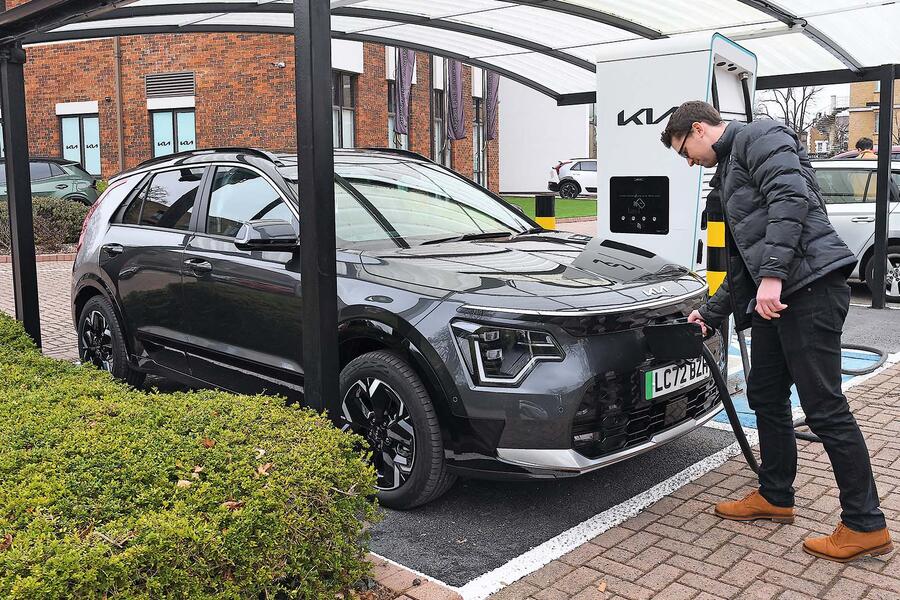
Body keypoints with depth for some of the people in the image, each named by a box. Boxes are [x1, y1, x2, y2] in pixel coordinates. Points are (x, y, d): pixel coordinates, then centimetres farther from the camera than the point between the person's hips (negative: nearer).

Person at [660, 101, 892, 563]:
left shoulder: (758, 136, -1)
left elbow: (791, 197, -19)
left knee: (825, 408, -6)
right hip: (773, 295, 10)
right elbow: (740, 262, 29)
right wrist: (710, 314, 31)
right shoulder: (729, 170, 27)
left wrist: (772, 274, -26)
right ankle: (775, 497, 30)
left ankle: (866, 525, 5)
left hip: (809, 286, -10)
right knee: (765, 395, 16)